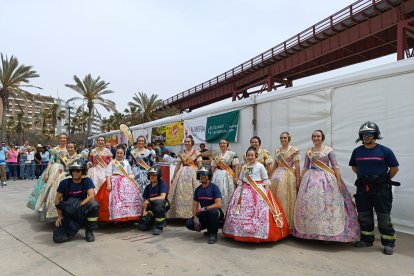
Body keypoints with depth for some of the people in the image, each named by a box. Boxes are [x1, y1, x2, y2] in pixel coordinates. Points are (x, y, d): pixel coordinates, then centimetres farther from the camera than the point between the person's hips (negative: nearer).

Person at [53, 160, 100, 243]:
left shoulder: (87, 181, -7)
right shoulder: (65, 183, -5)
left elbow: (91, 196, -19)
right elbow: (57, 199, 1)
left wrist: (78, 206, -26)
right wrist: (60, 216, -3)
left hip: (82, 211, 0)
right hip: (68, 214, 1)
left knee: (94, 205, -33)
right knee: (57, 238, -19)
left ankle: (89, 231, -10)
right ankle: (78, 224, 10)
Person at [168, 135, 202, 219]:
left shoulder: (196, 153, 2)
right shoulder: (182, 153, 10)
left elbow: (200, 166, 1)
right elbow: (178, 166, 11)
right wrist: (173, 176, 9)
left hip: (193, 174, -3)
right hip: (182, 174, 3)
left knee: (191, 193, -4)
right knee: (180, 193, 1)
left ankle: (193, 214, 5)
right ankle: (181, 213, 10)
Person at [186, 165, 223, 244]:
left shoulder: (214, 187, -14)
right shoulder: (198, 189, 3)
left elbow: (218, 204, -24)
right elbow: (195, 205, 1)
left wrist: (204, 208, -29)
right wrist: (195, 217, -14)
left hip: (215, 214, -5)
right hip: (203, 214, 5)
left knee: (213, 211, -38)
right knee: (189, 224, -14)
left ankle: (213, 234, -14)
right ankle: (209, 228, 12)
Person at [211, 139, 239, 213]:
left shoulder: (232, 154, 0)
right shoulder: (216, 155, 11)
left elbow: (236, 166, -4)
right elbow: (213, 167, 14)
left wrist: (236, 177, -12)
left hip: (228, 176, -3)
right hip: (217, 176, 3)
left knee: (227, 194, -3)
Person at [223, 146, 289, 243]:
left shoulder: (260, 166, -1)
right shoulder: (244, 167, 11)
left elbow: (266, 181, -1)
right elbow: (240, 181, 16)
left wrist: (266, 192, -8)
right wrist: (238, 191, 9)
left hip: (258, 191, -4)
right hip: (245, 191, 4)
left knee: (258, 213, -9)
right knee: (243, 212, 3)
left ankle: (259, 234, 1)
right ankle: (242, 233, 15)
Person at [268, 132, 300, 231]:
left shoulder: (293, 150, -1)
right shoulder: (277, 150, 14)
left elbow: (297, 166, -5)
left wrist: (298, 179, -10)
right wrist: (270, 177, 15)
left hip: (288, 176, -5)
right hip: (277, 176, 5)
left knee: (287, 199, -3)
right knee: (276, 199, 1)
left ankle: (287, 224, 8)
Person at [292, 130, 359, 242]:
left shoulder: (328, 150, 2)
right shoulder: (308, 151, 10)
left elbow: (335, 166, -1)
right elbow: (305, 168, 14)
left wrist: (339, 180, -8)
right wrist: (301, 181, 10)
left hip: (326, 179, -3)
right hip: (311, 179, 3)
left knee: (327, 203, -6)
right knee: (309, 203, 0)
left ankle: (327, 232, 6)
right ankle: (310, 231, 12)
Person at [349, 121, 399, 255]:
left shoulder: (384, 151, -6)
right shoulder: (357, 151, 5)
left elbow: (394, 168, 1)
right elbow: (354, 167, 19)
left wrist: (385, 179, 4)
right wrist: (363, 176, 11)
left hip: (380, 189, -4)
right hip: (362, 189, 4)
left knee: (384, 217, 2)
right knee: (364, 216, 12)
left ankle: (388, 243, 15)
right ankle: (366, 239, 27)